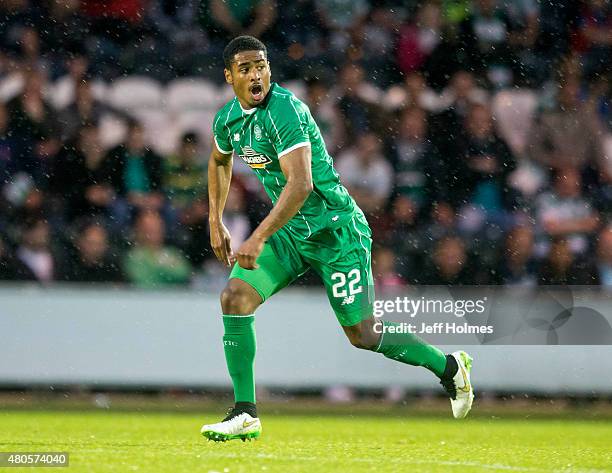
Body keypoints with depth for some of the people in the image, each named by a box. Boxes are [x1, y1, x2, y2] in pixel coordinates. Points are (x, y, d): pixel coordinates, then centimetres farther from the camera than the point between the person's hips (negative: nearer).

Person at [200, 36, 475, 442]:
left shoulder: (285, 110, -24)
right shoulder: (228, 119, 2)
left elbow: (300, 184, -33)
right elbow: (220, 161, 26)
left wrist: (258, 238, -35)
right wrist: (216, 222, 21)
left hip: (335, 231, -7)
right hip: (290, 231, 7)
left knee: (362, 335, -2)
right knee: (235, 298, -10)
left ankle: (450, 367, 21)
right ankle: (245, 415, -5)